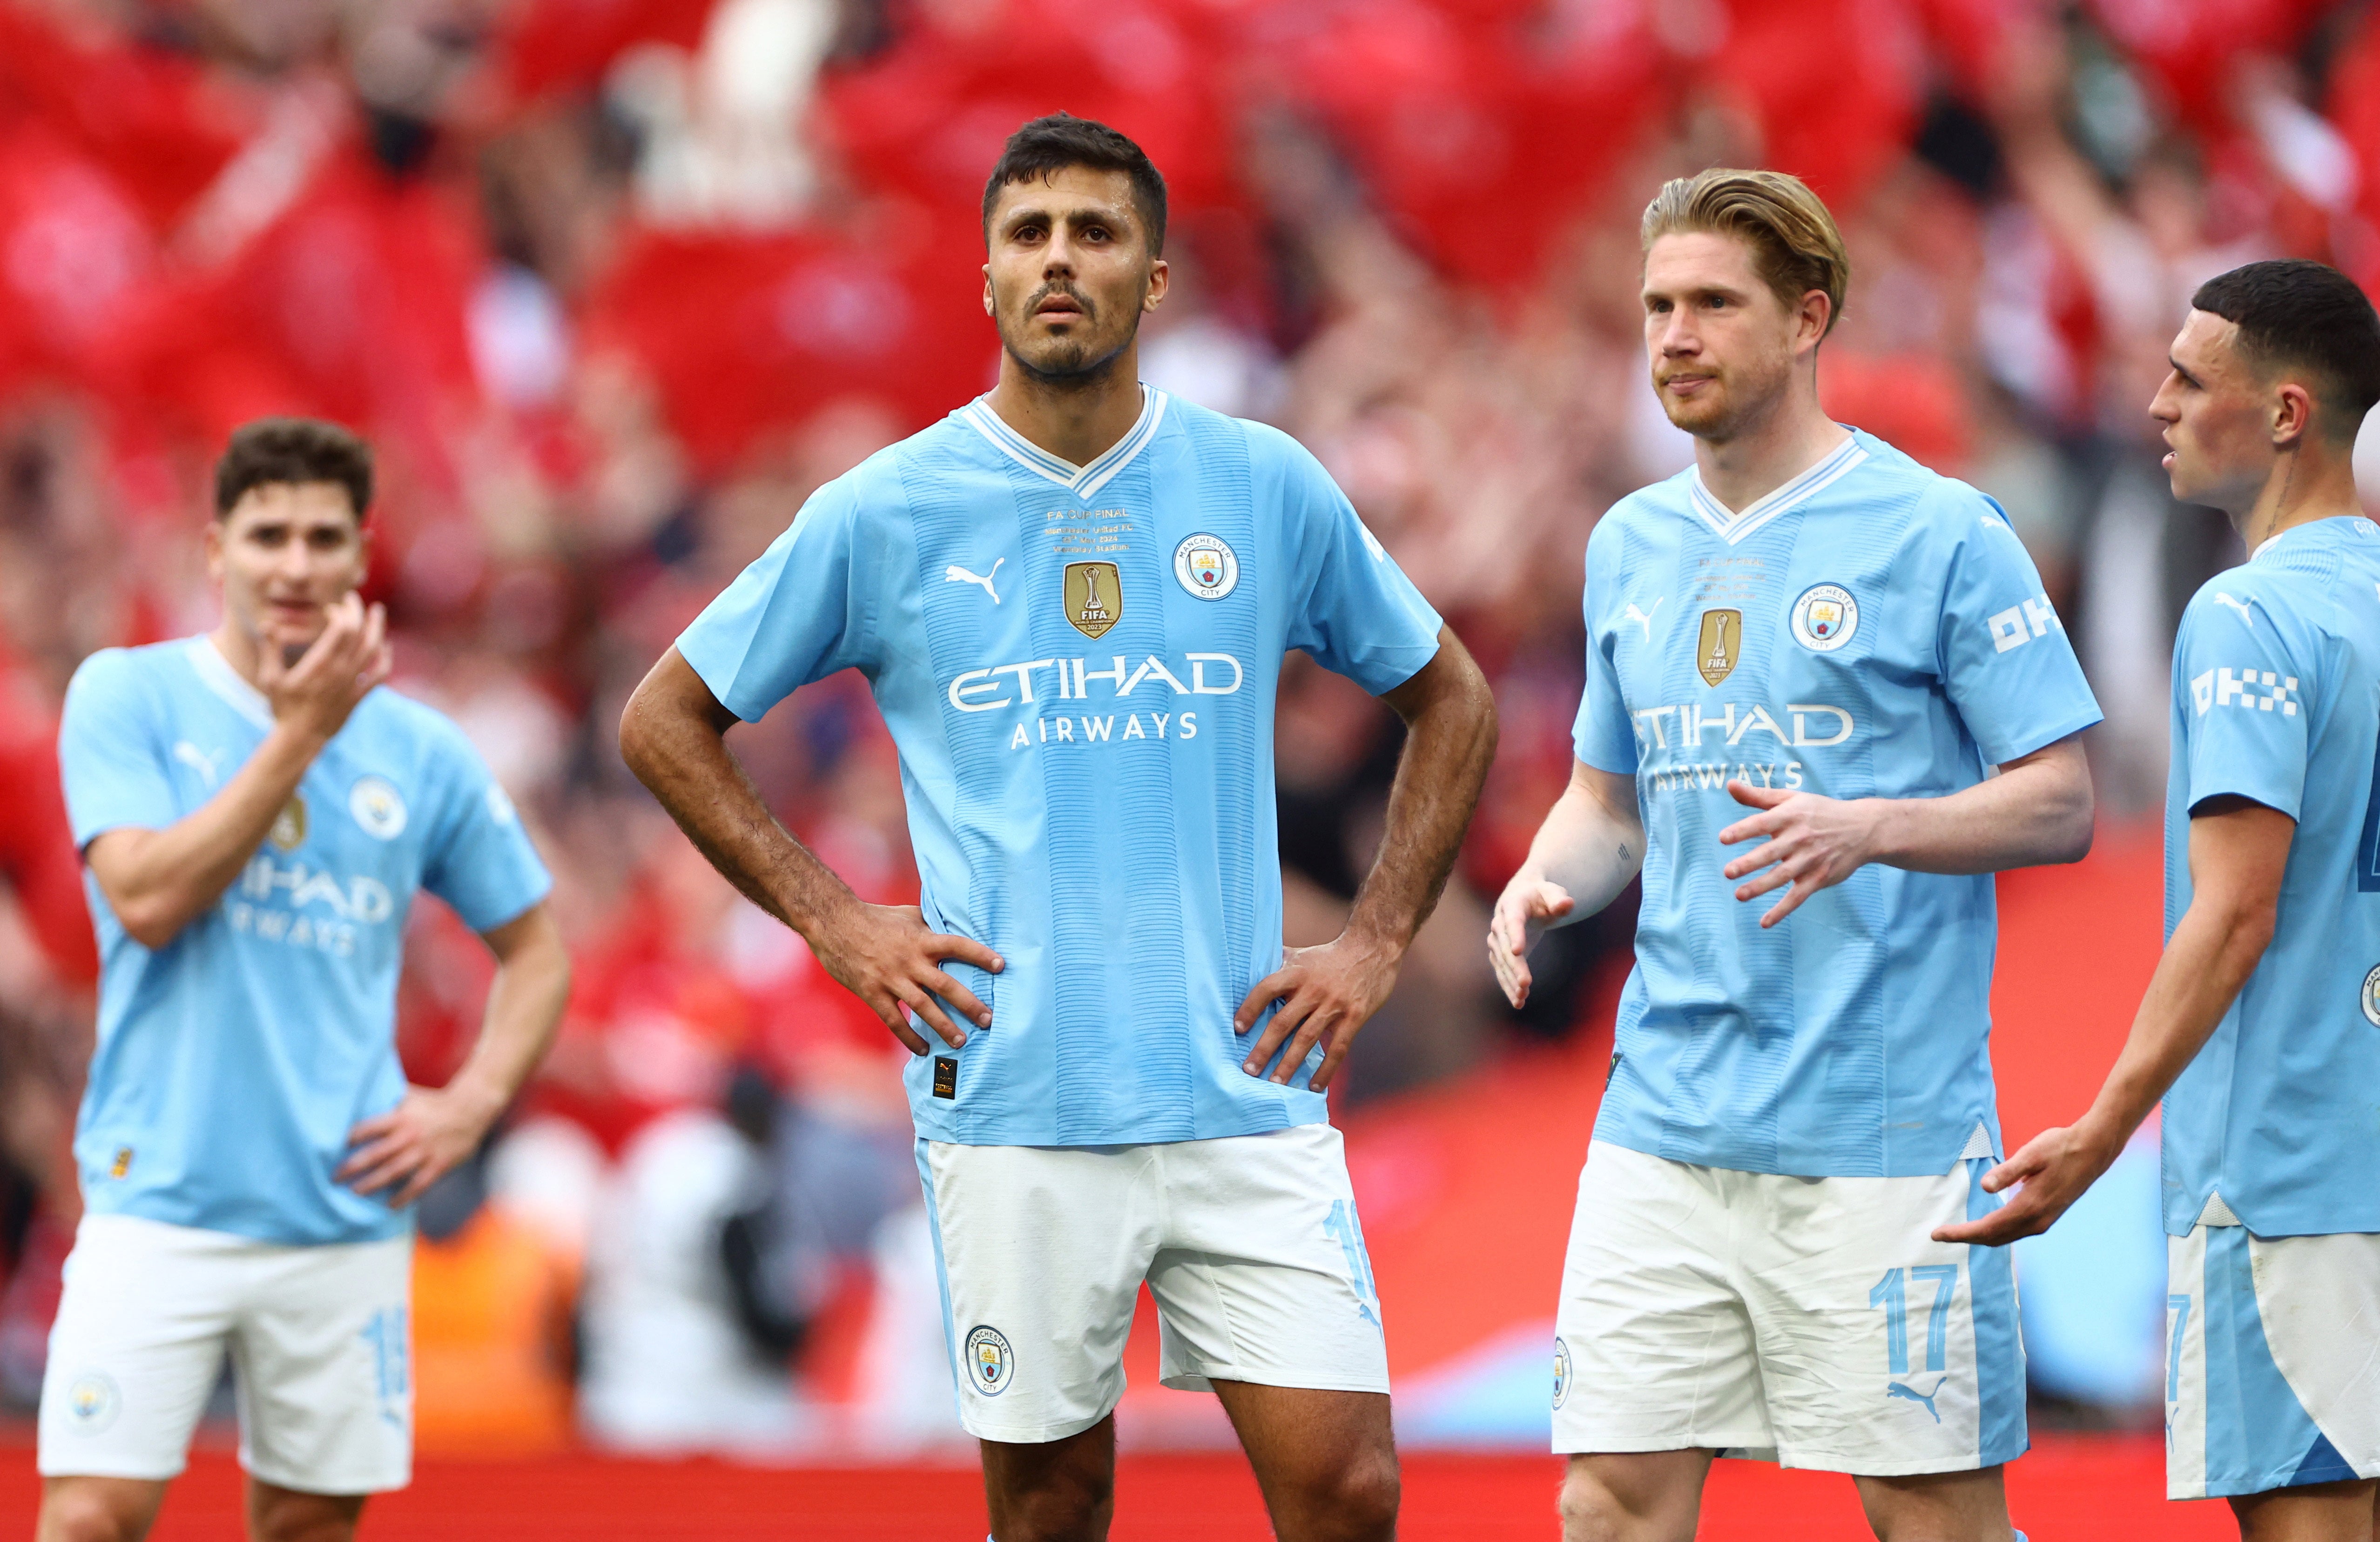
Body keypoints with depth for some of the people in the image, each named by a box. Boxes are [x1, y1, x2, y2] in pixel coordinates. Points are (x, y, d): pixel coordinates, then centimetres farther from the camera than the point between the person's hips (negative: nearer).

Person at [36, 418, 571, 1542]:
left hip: (347, 1221, 3)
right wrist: (300, 735, -13)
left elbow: (535, 948, 18)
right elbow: (147, 900, -14)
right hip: (161, 1204, -3)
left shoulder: (421, 752, 7)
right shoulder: (128, 696, 0)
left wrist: (474, 1101, 2)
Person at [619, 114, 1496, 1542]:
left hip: (1245, 1095, 1)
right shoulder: (886, 513, 2)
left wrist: (1377, 943, 8)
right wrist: (835, 920, 2)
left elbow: (1451, 698, 19)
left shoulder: (1268, 489, 5)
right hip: (1011, 1109, -1)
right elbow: (666, 722, 11)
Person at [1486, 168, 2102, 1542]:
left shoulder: (1939, 534, -4)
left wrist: (1867, 830, -22)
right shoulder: (1632, 545, 14)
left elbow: (2061, 806, -5)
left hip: (1884, 1126, -5)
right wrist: (1544, 885, 1)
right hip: (1665, 1121, 5)